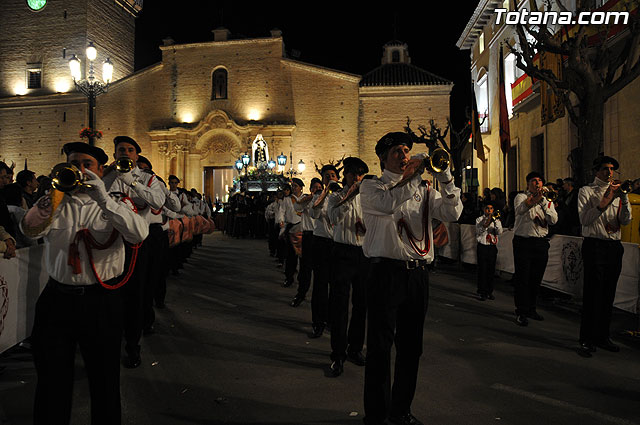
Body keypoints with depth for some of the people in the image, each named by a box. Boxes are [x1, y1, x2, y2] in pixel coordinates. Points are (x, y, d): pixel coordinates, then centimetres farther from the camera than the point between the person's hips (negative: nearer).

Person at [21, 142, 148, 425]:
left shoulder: (115, 204, 3)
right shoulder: (56, 203, 8)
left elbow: (139, 234, -17)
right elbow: (30, 229, -11)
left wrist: (102, 198, -26)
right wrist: (54, 191, -25)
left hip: (101, 300, -1)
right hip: (57, 298, 2)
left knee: (104, 380, 9)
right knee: (52, 382, 9)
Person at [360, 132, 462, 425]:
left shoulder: (423, 190, 17)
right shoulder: (371, 186, 3)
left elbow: (452, 213, 4)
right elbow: (388, 203, -19)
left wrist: (445, 178, -5)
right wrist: (414, 175, -14)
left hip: (417, 274, 5)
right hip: (386, 272, -5)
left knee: (411, 347, 13)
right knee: (380, 348, 1)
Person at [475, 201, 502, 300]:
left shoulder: (496, 220, 11)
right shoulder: (479, 219, 4)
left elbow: (500, 232, -5)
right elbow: (479, 231, -10)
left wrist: (496, 221, -17)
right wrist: (487, 223, -22)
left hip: (493, 247, 3)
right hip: (482, 247, -3)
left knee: (491, 270, 5)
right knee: (482, 269, -5)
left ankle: (489, 292, 15)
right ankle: (481, 292, 1)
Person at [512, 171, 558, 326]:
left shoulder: (547, 201, 12)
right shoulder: (521, 197, -1)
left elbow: (554, 220, -4)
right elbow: (520, 210, -24)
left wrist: (543, 202, -16)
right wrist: (534, 200, -41)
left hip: (541, 243, 5)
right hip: (523, 242, -4)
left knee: (536, 278, 11)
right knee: (522, 278, -4)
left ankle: (531, 309, 26)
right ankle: (521, 312, 4)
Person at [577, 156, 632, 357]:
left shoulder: (617, 192, 15)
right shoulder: (587, 191, 1)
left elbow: (626, 220, 5)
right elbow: (585, 219, -12)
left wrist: (623, 196, -7)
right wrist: (607, 199, -16)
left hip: (614, 246, 6)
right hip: (594, 245, -5)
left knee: (608, 294, 10)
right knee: (592, 293, -6)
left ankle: (602, 336, 22)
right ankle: (587, 340, 2)